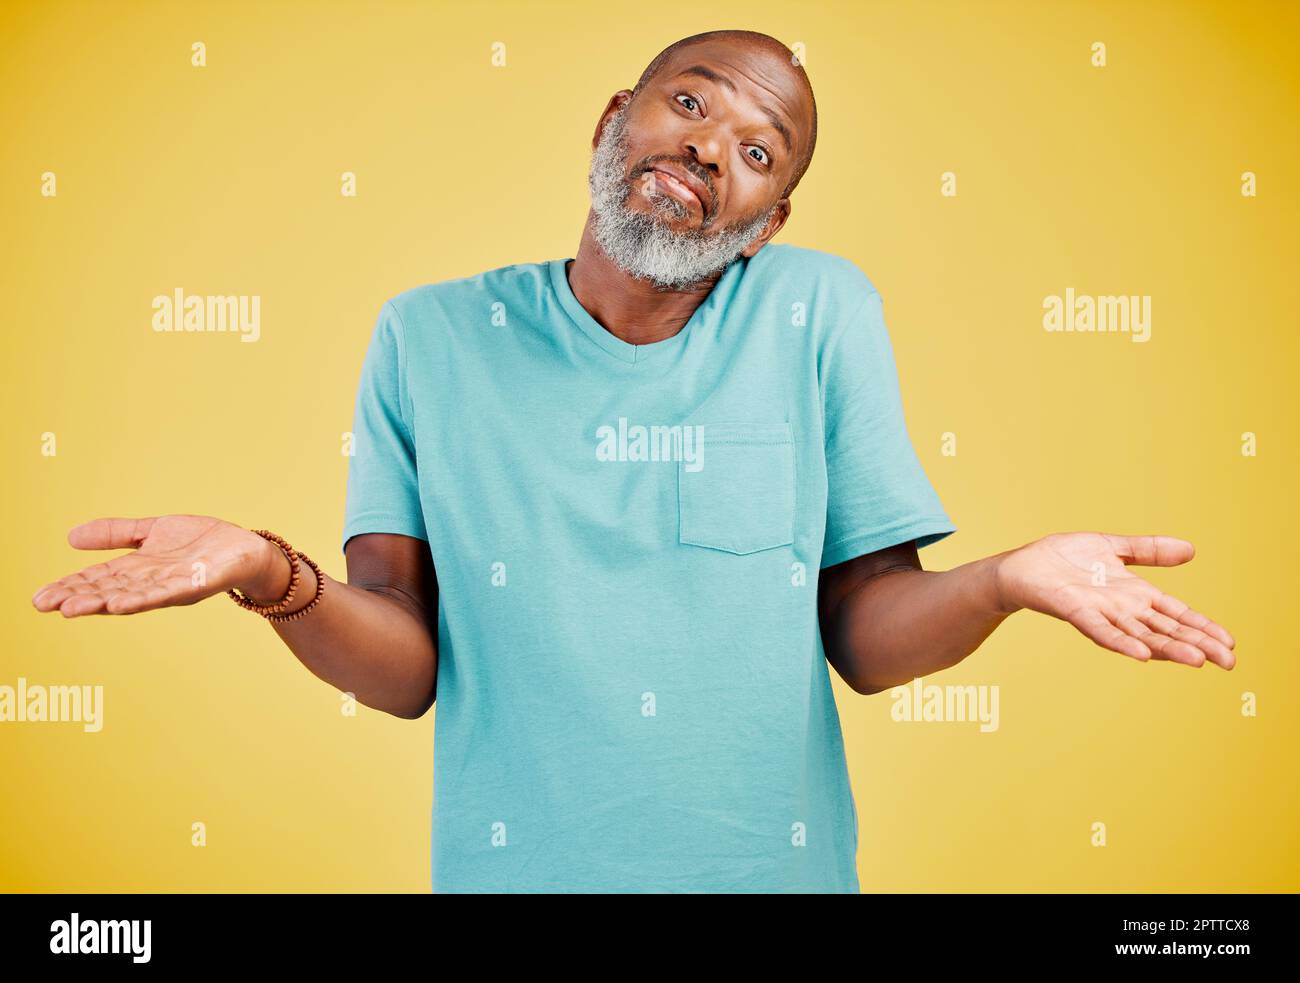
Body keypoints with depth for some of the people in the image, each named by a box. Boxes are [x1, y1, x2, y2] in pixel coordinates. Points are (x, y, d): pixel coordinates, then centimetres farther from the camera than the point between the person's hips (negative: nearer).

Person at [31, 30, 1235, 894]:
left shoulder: (822, 313, -4)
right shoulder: (431, 336, -4)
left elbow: (868, 635, -5)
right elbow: (405, 670, -6)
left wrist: (1006, 580, -23)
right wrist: (276, 580, -25)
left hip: (776, 862, 1)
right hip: (512, 865, 0)